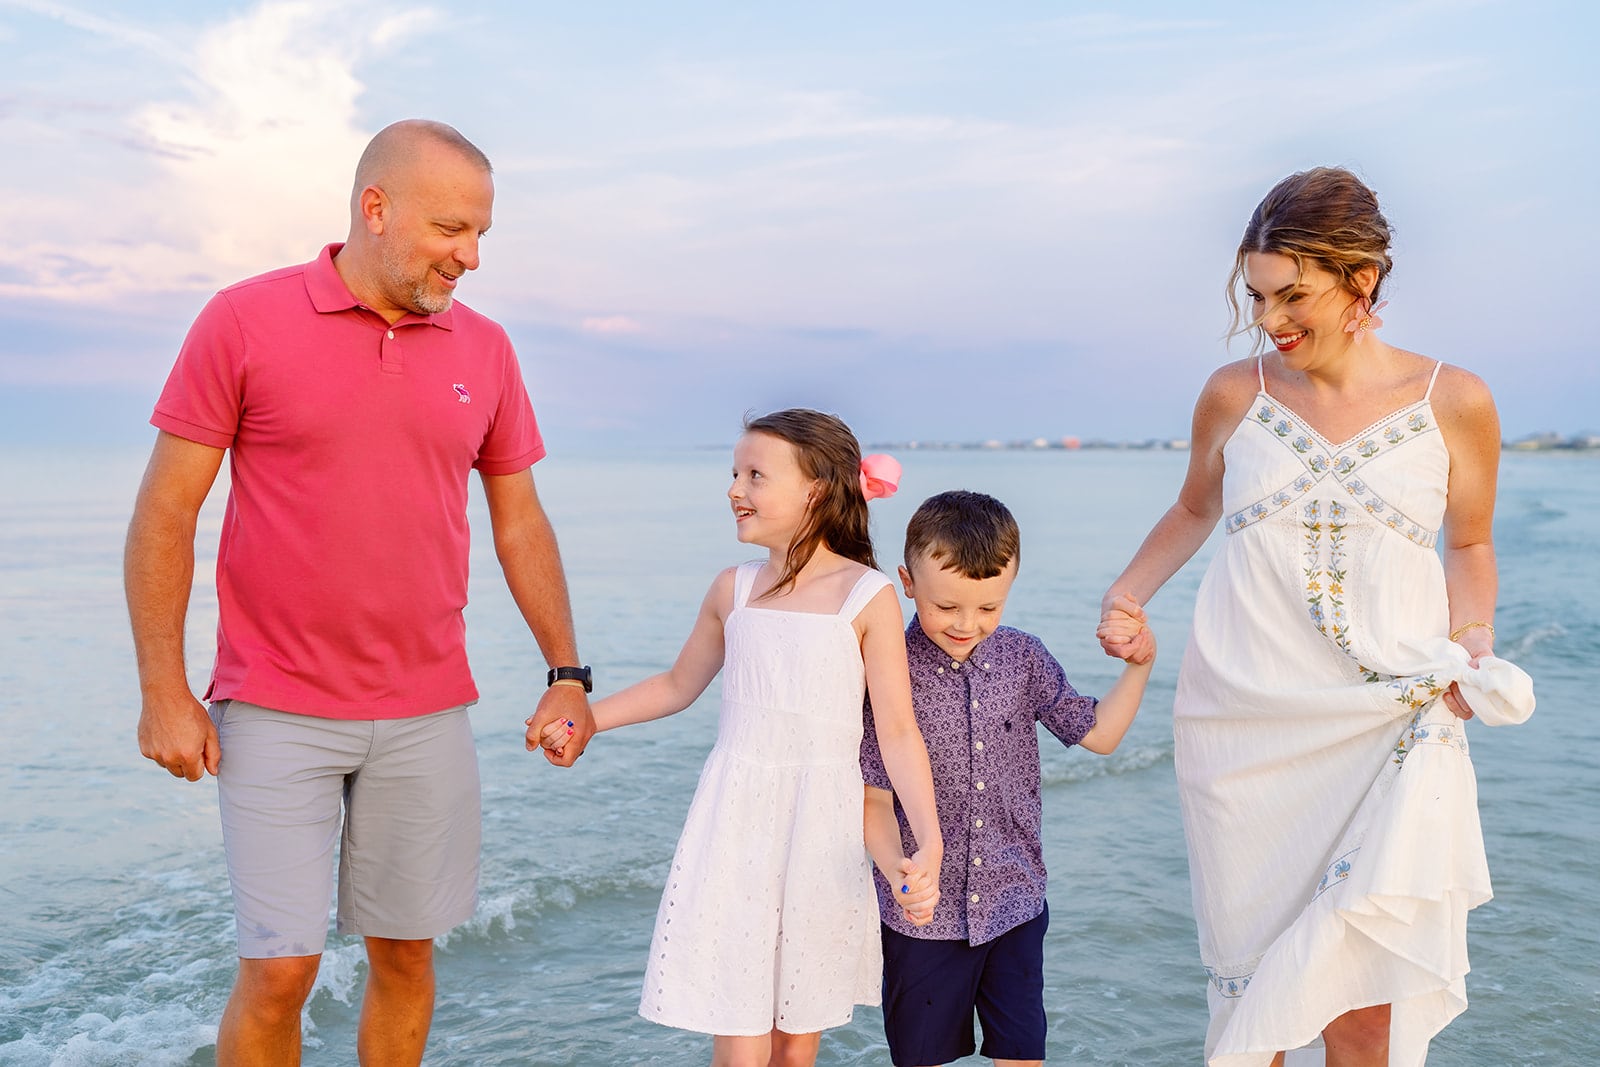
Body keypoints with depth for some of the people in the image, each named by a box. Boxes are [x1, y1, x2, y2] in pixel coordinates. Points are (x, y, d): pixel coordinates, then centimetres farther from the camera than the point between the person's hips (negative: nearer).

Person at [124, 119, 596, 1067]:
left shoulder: (484, 348, 5)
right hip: (276, 716, -3)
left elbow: (520, 519, 11)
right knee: (280, 970, 0)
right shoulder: (245, 322, -5)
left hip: (428, 716, 3)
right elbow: (165, 513, -3)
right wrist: (164, 693, -6)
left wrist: (568, 675, 6)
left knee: (406, 954, 11)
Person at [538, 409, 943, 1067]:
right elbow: (677, 685, 20)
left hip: (821, 828, -2)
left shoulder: (868, 597, -7)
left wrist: (929, 844, -18)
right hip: (735, 823, 2)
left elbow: (898, 732, -9)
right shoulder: (733, 589, 4)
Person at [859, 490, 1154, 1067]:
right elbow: (875, 797, -13)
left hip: (1015, 905, 3)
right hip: (923, 915, -2)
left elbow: (1098, 734, 8)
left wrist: (1139, 662, 0)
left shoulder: (1023, 658, -1)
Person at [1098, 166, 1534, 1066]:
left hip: (1391, 725, -1)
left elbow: (1470, 545, 14)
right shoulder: (1235, 395, 4)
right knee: (1252, 972, 6)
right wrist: (1125, 599, 8)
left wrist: (1473, 637, -3)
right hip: (1246, 720, 1)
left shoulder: (1455, 403, 1)